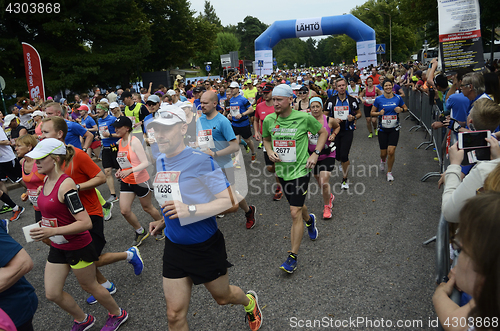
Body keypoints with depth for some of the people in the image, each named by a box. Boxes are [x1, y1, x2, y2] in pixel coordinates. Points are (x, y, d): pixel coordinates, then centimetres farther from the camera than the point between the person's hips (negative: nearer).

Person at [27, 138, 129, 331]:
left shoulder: (65, 185, -26)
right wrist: (45, 224, 12)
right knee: (52, 294, 13)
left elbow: (86, 223, -30)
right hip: (57, 247, 8)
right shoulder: (47, 180, 0)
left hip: (77, 247, -8)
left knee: (89, 286, 12)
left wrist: (52, 231, -35)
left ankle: (117, 314, 37)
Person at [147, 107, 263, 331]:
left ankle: (250, 301, 55)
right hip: (174, 247, 5)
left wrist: (190, 210, -32)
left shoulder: (201, 161, -20)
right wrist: (163, 222, 8)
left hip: (206, 246, -5)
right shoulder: (160, 162, 3)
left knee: (222, 297, 20)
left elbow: (227, 200, -21)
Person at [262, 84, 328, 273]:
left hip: (300, 170, -5)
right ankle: (309, 220, 59)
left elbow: (323, 132, 4)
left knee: (295, 212, -10)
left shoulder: (304, 118, -13)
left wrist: (315, 154, -6)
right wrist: (270, 152, -4)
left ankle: (293, 257, 1)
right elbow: (266, 139, 16)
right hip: (281, 170, 5)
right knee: (297, 206, 23)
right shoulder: (268, 120, -3)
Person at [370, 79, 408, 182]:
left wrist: (401, 109, -9)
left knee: (391, 151, -11)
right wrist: (379, 113, -16)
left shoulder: (398, 98, -1)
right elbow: (372, 112, 4)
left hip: (394, 129, 0)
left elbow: (405, 108, 14)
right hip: (382, 129, 0)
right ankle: (383, 160, 45)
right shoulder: (379, 99, -3)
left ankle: (389, 172, 10)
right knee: (383, 153, 5)